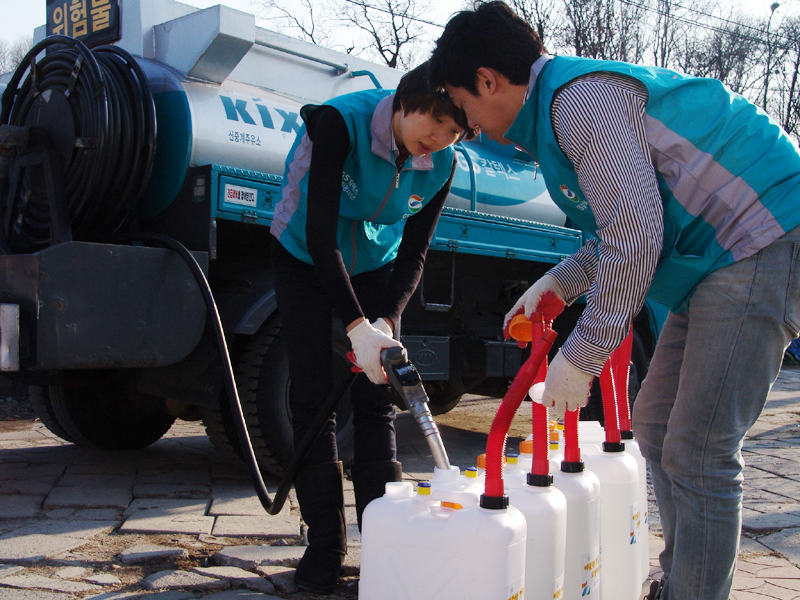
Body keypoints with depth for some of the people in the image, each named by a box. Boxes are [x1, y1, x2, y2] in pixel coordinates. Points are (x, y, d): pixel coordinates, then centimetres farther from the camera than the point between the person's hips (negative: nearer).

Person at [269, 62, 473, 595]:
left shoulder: (442, 165, -16)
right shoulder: (343, 123, -30)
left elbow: (414, 253, -9)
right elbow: (320, 233, -33)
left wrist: (386, 320, -27)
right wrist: (357, 326, -40)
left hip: (375, 266, 3)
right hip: (306, 260, -3)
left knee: (377, 401, -3)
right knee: (314, 400, -6)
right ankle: (324, 544, 3)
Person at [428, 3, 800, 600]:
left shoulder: (581, 97, -17)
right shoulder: (563, 103, 16)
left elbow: (636, 236, -23)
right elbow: (620, 228, 23)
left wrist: (580, 357, -17)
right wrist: (557, 285, 14)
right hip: (719, 256, 11)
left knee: (697, 455, -12)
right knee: (655, 424, 15)